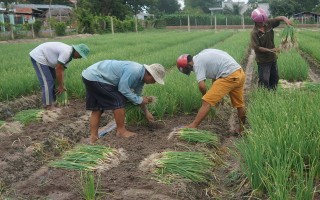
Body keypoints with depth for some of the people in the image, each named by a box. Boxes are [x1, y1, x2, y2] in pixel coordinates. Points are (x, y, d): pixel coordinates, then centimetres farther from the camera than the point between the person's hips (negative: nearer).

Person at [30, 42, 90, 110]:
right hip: (38, 57, -11)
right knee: (47, 82, -11)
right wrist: (61, 86, -13)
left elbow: (61, 70, 7)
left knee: (52, 81, 15)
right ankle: (48, 106, -6)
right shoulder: (66, 52, -27)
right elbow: (58, 70, -23)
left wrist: (62, 85, 8)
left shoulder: (69, 54, 3)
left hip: (46, 59, 11)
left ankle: (52, 103, 24)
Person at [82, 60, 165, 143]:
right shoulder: (134, 71, -25)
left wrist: (146, 111, 25)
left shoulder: (140, 77, 7)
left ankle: (93, 137, 15)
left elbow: (137, 95, 21)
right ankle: (121, 131, 2)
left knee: (96, 109, 11)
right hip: (95, 77, -10)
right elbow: (123, 89, -22)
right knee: (119, 101, -9)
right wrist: (140, 100, -12)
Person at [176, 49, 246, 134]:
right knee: (239, 104, 21)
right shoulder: (202, 55, 19)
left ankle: (192, 127, -8)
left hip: (229, 76, -10)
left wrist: (206, 96, 6)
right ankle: (241, 130, 36)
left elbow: (201, 85, -15)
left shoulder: (197, 63, -8)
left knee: (207, 102, -8)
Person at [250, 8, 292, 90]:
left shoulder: (268, 23, -6)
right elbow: (257, 48, -23)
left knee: (275, 78, 19)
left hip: (273, 58, 7)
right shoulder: (254, 33, -21)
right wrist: (270, 50, -27)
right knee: (264, 81, -5)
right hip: (263, 60, -7)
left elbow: (279, 18, -1)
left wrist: (285, 19, -25)